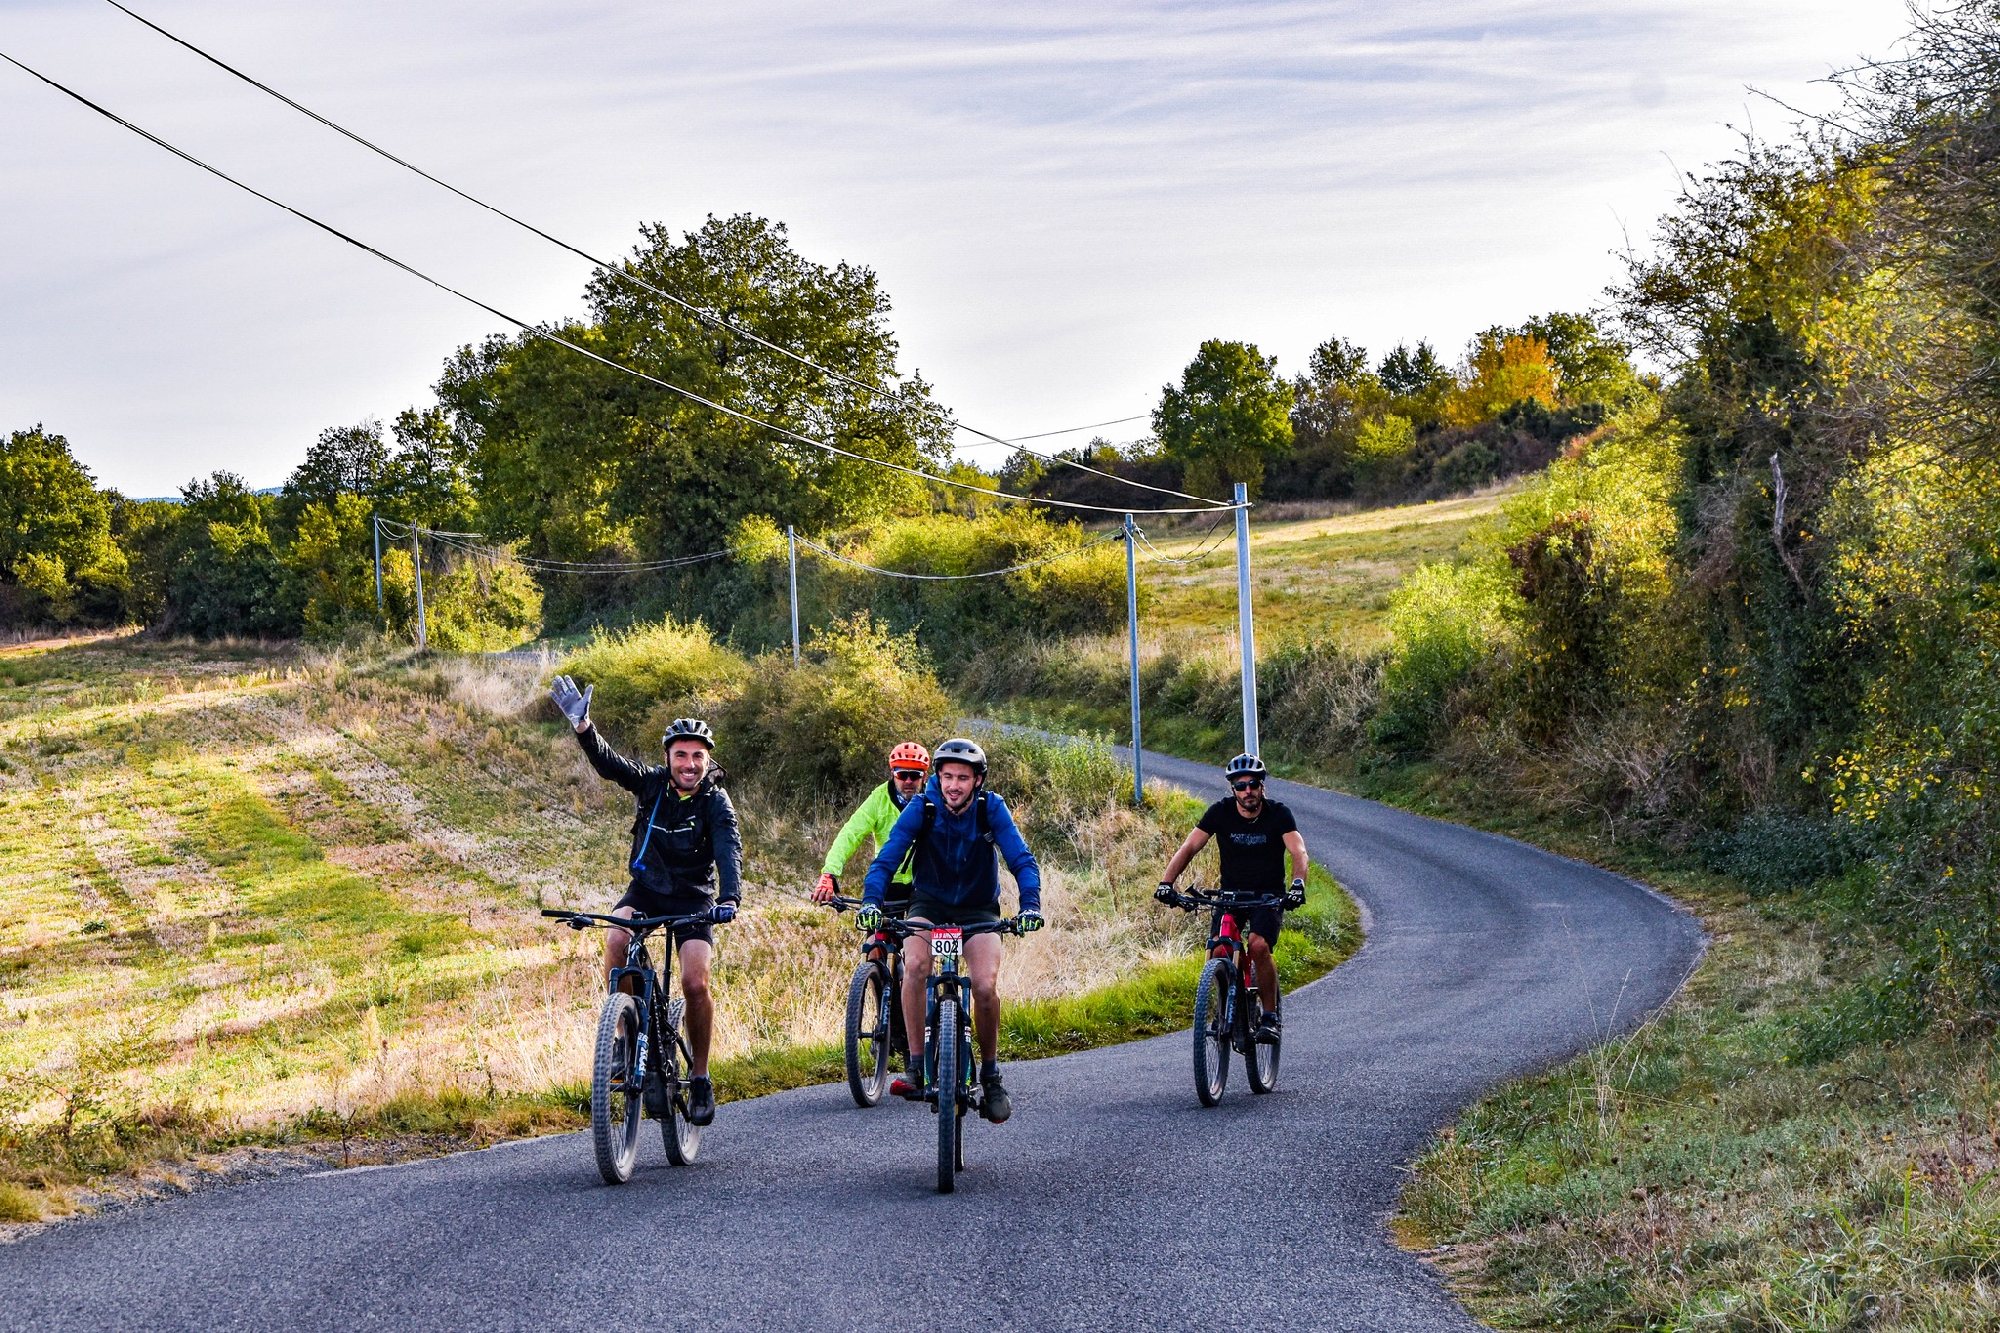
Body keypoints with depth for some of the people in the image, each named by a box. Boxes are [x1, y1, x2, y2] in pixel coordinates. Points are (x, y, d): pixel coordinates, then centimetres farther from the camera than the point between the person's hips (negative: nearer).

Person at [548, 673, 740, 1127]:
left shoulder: (716, 802, -14)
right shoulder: (651, 783, -8)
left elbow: (729, 851, -30)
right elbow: (608, 764, -23)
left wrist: (729, 898, -48)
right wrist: (583, 727, -42)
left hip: (693, 898, -2)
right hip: (645, 889, 2)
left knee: (695, 981, -20)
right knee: (616, 940, -30)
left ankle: (699, 1077, -1)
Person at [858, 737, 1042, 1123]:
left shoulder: (991, 808, -15)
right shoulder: (921, 808, -16)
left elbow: (1022, 859, -21)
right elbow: (886, 859, -23)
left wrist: (1030, 904, -39)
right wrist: (871, 901, -41)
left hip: (978, 909, 0)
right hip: (929, 904, 0)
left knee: (985, 986, -23)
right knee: (915, 965, -31)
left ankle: (991, 1077, -2)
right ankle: (916, 1067, -24)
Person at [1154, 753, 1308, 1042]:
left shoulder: (1278, 813, -13)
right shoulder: (1221, 812, -9)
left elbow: (1299, 852, -25)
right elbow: (1189, 847, -13)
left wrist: (1298, 883, -45)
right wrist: (1166, 882, -27)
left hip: (1269, 896, -2)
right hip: (1231, 894, 2)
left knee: (1258, 945, -27)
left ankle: (1270, 1015, -11)